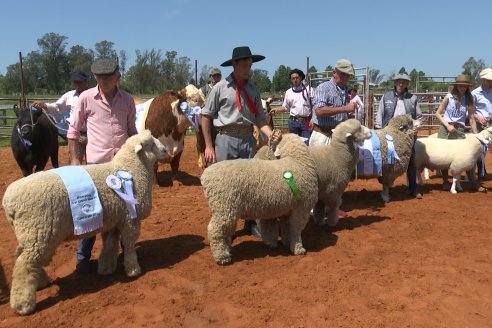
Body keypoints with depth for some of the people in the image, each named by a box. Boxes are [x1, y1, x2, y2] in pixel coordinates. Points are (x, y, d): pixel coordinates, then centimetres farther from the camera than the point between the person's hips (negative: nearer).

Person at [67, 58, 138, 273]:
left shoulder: (127, 100, 4)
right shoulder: (86, 98, -3)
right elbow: (73, 131, 3)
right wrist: (74, 159, -1)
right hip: (96, 162, -2)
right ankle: (83, 256, 20)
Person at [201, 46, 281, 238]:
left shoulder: (253, 90, 10)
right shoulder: (221, 87, -2)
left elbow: (259, 118, 11)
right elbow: (206, 116, 0)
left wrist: (270, 134, -9)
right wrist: (209, 146, -4)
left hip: (248, 140, 4)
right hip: (226, 139, -4)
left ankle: (251, 224, 25)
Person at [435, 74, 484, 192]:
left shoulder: (469, 100, 3)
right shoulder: (449, 97, -3)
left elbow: (472, 119, 2)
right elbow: (438, 113, -1)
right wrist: (447, 125, -12)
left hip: (459, 130, 2)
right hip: (445, 128, -1)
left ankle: (473, 183, 3)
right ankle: (445, 182, 15)